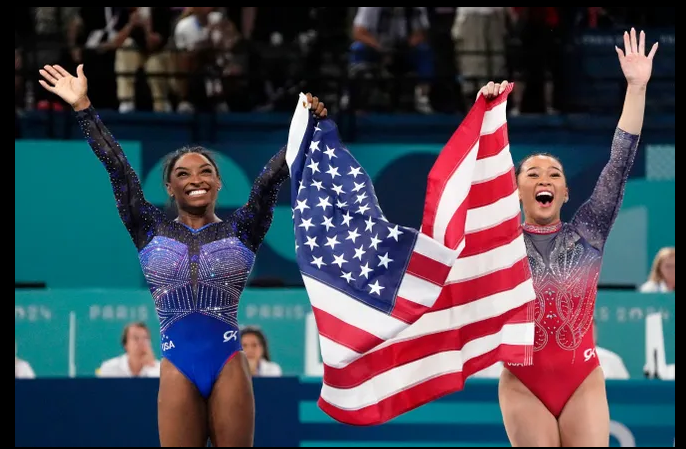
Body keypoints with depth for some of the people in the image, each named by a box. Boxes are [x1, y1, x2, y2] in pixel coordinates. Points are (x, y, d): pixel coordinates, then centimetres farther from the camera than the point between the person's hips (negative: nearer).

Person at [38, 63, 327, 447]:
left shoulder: (240, 231, 7)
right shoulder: (152, 231, 9)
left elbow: (273, 176, -3)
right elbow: (117, 168, 6)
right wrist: (83, 107, 2)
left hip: (229, 365, -1)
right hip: (178, 370, 1)